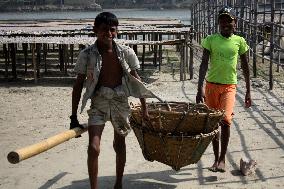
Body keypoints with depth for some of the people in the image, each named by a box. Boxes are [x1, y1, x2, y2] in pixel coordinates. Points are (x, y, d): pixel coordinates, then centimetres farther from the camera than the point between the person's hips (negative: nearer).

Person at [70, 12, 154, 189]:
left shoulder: (126, 52, -5)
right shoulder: (87, 54, -8)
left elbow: (136, 81, 4)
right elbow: (78, 85, -4)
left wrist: (144, 108, 5)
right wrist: (74, 117, -5)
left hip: (120, 101, 2)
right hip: (98, 102, -2)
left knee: (120, 145, 17)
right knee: (93, 148, -15)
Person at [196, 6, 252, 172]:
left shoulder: (239, 41, 2)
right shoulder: (211, 40, 0)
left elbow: (246, 67, 8)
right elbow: (204, 64, -5)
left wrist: (248, 91, 8)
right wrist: (200, 88, -15)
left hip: (229, 86, -1)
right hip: (212, 85, 1)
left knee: (225, 120, -18)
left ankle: (223, 159, -2)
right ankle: (216, 158, 23)